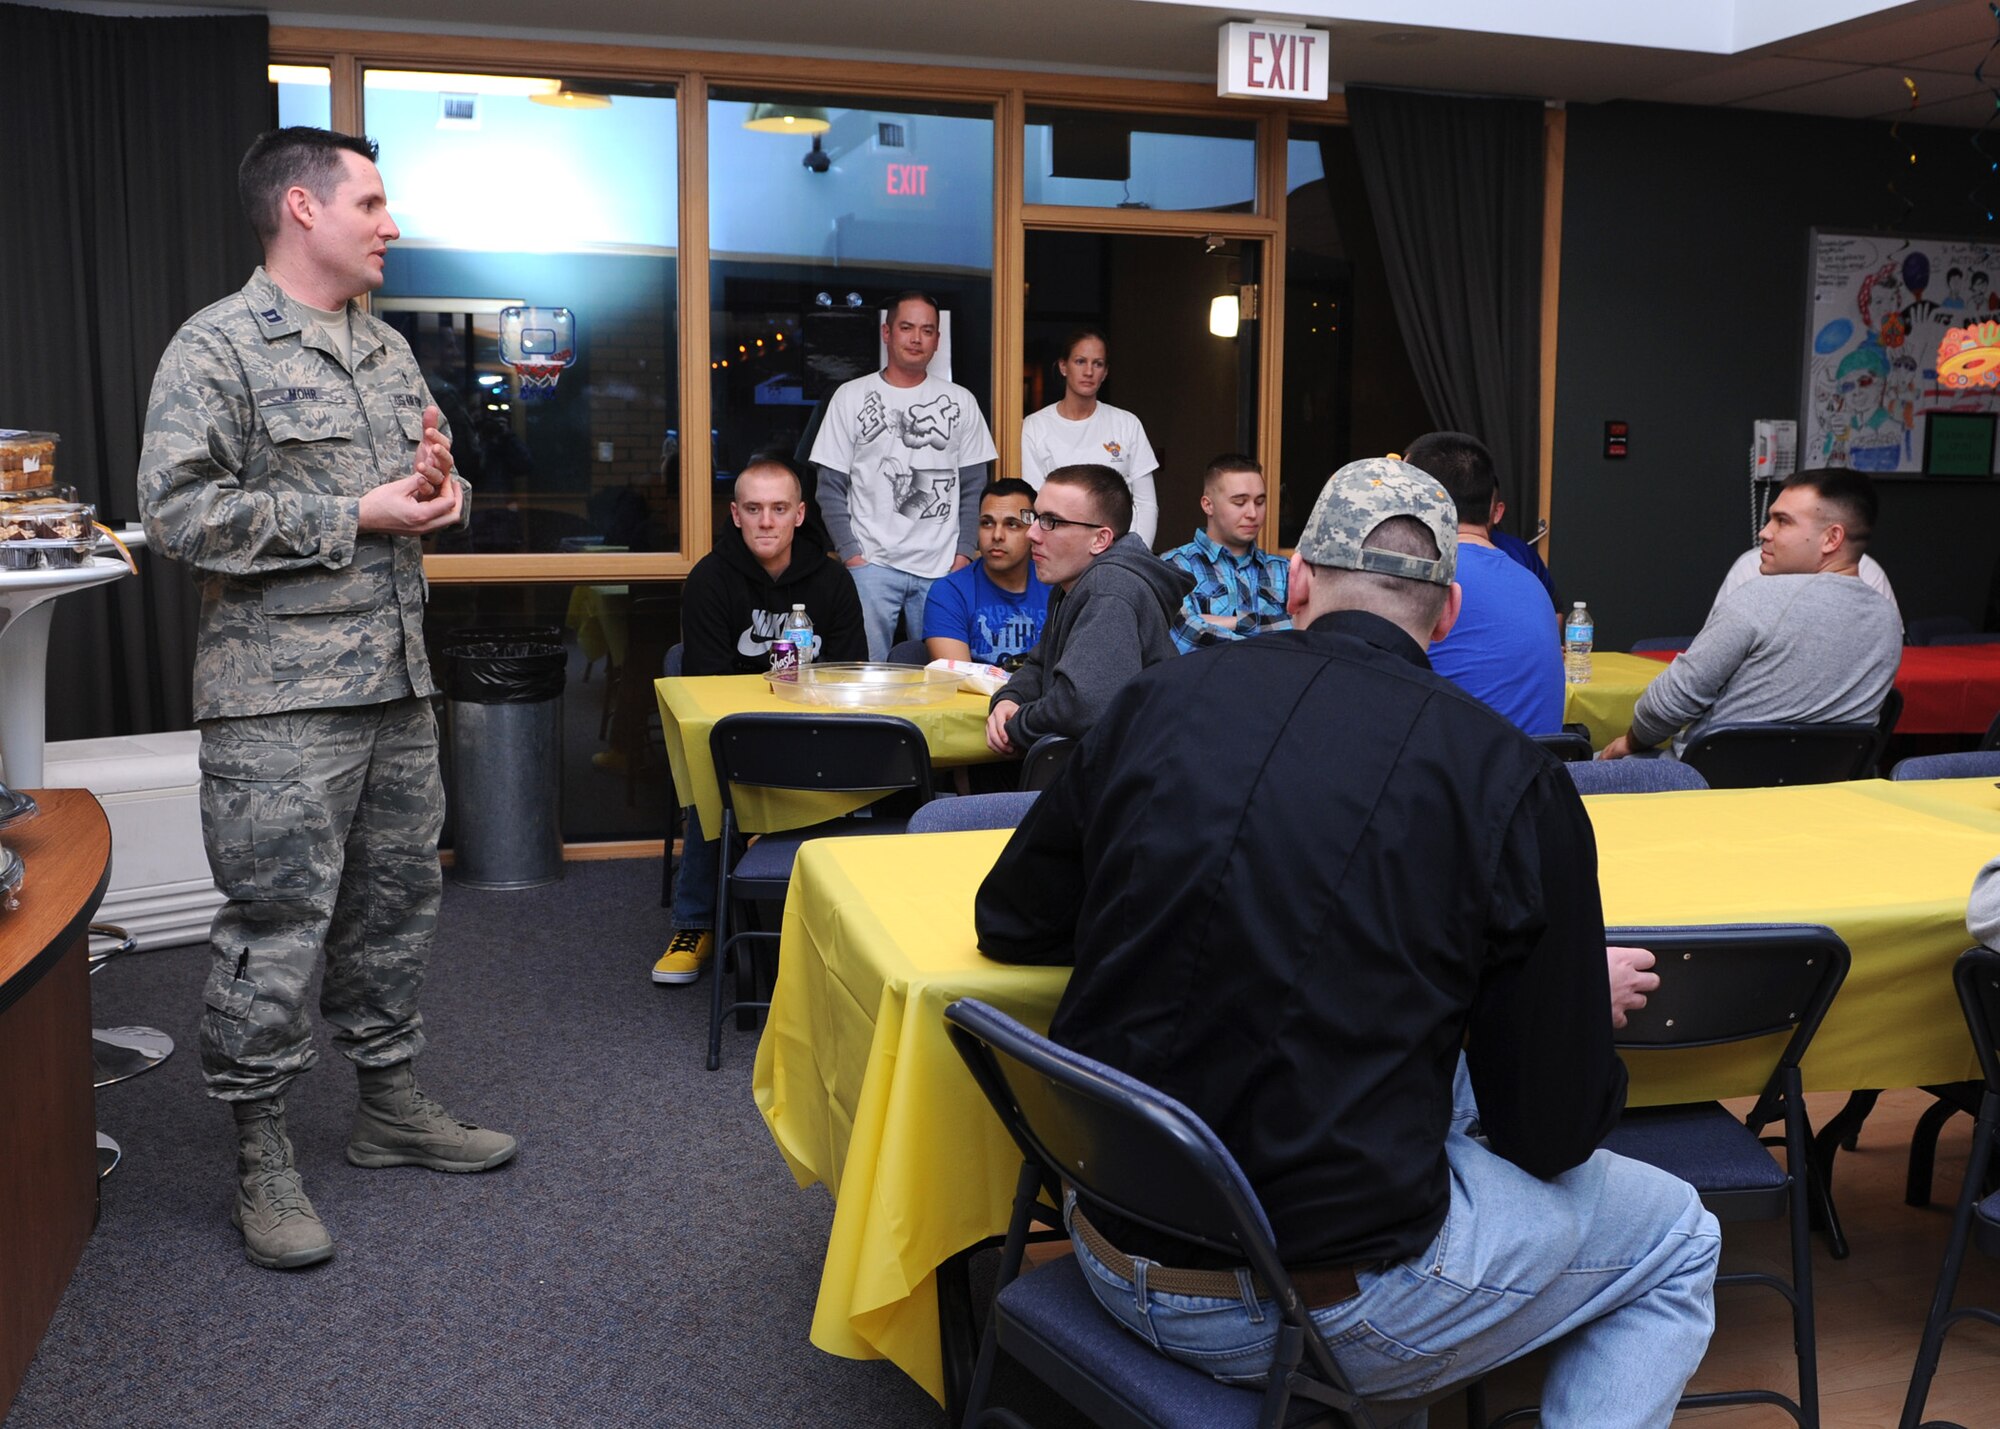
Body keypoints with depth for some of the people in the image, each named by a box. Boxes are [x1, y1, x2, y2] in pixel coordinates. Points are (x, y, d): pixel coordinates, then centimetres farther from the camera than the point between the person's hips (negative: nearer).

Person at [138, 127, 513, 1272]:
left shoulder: (390, 351, 17)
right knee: (276, 929, -2)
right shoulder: (219, 347, -7)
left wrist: (446, 488, -1)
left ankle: (393, 1104, 30)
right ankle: (263, 1157, 12)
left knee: (397, 904, 15)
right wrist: (357, 518, -16)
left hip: (397, 682, 8)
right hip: (279, 697, -7)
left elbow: (431, 492, 24)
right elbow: (181, 509, -16)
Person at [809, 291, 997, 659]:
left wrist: (964, 555, 0)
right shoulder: (850, 397, 5)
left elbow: (973, 488, 10)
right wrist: (853, 556, -6)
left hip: (943, 568, 2)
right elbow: (831, 489, 3)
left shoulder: (960, 401, 10)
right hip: (871, 564, -1)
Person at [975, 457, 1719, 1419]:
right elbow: (1551, 1133, -5)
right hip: (1327, 1312, -5)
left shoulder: (1161, 701, -3)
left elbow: (1008, 923, 10)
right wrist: (1586, 999, 16)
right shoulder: (1512, 781, -12)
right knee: (1678, 1243, 21)